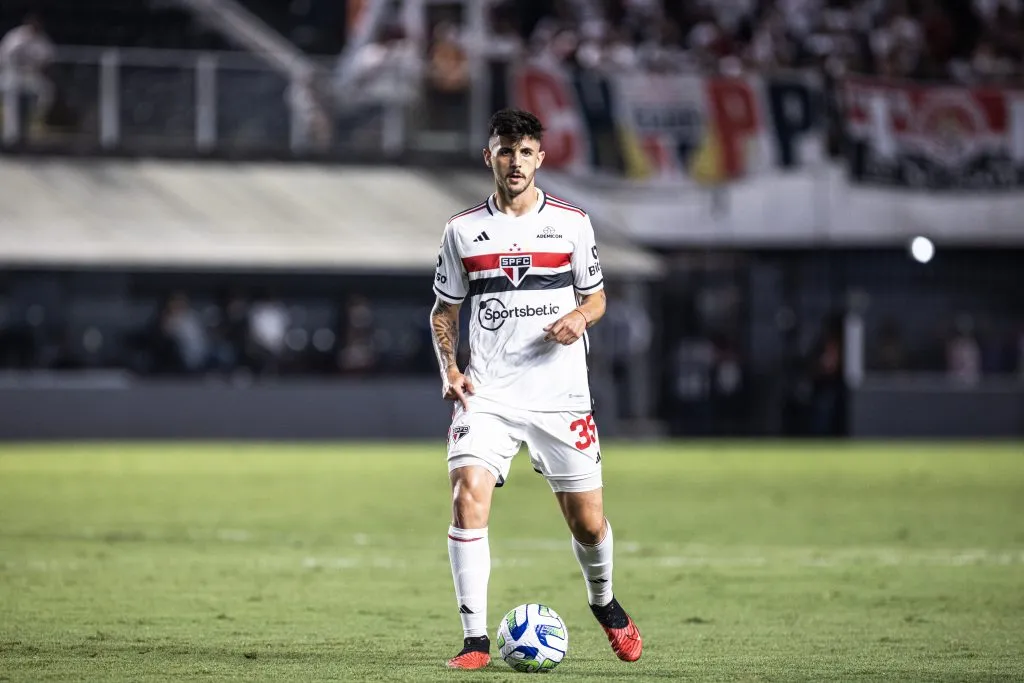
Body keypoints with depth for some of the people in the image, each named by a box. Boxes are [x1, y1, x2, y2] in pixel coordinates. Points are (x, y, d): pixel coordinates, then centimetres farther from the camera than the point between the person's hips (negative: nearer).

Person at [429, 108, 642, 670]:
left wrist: (580, 317, -10)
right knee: (468, 498, -21)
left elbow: (596, 296, 14)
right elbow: (443, 311, 12)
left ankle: (603, 603, 37)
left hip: (560, 394, 0)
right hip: (487, 395, 0)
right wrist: (449, 369, -4)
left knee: (587, 521, 4)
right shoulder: (463, 229, 5)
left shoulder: (571, 222, 5)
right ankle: (475, 639, -15)